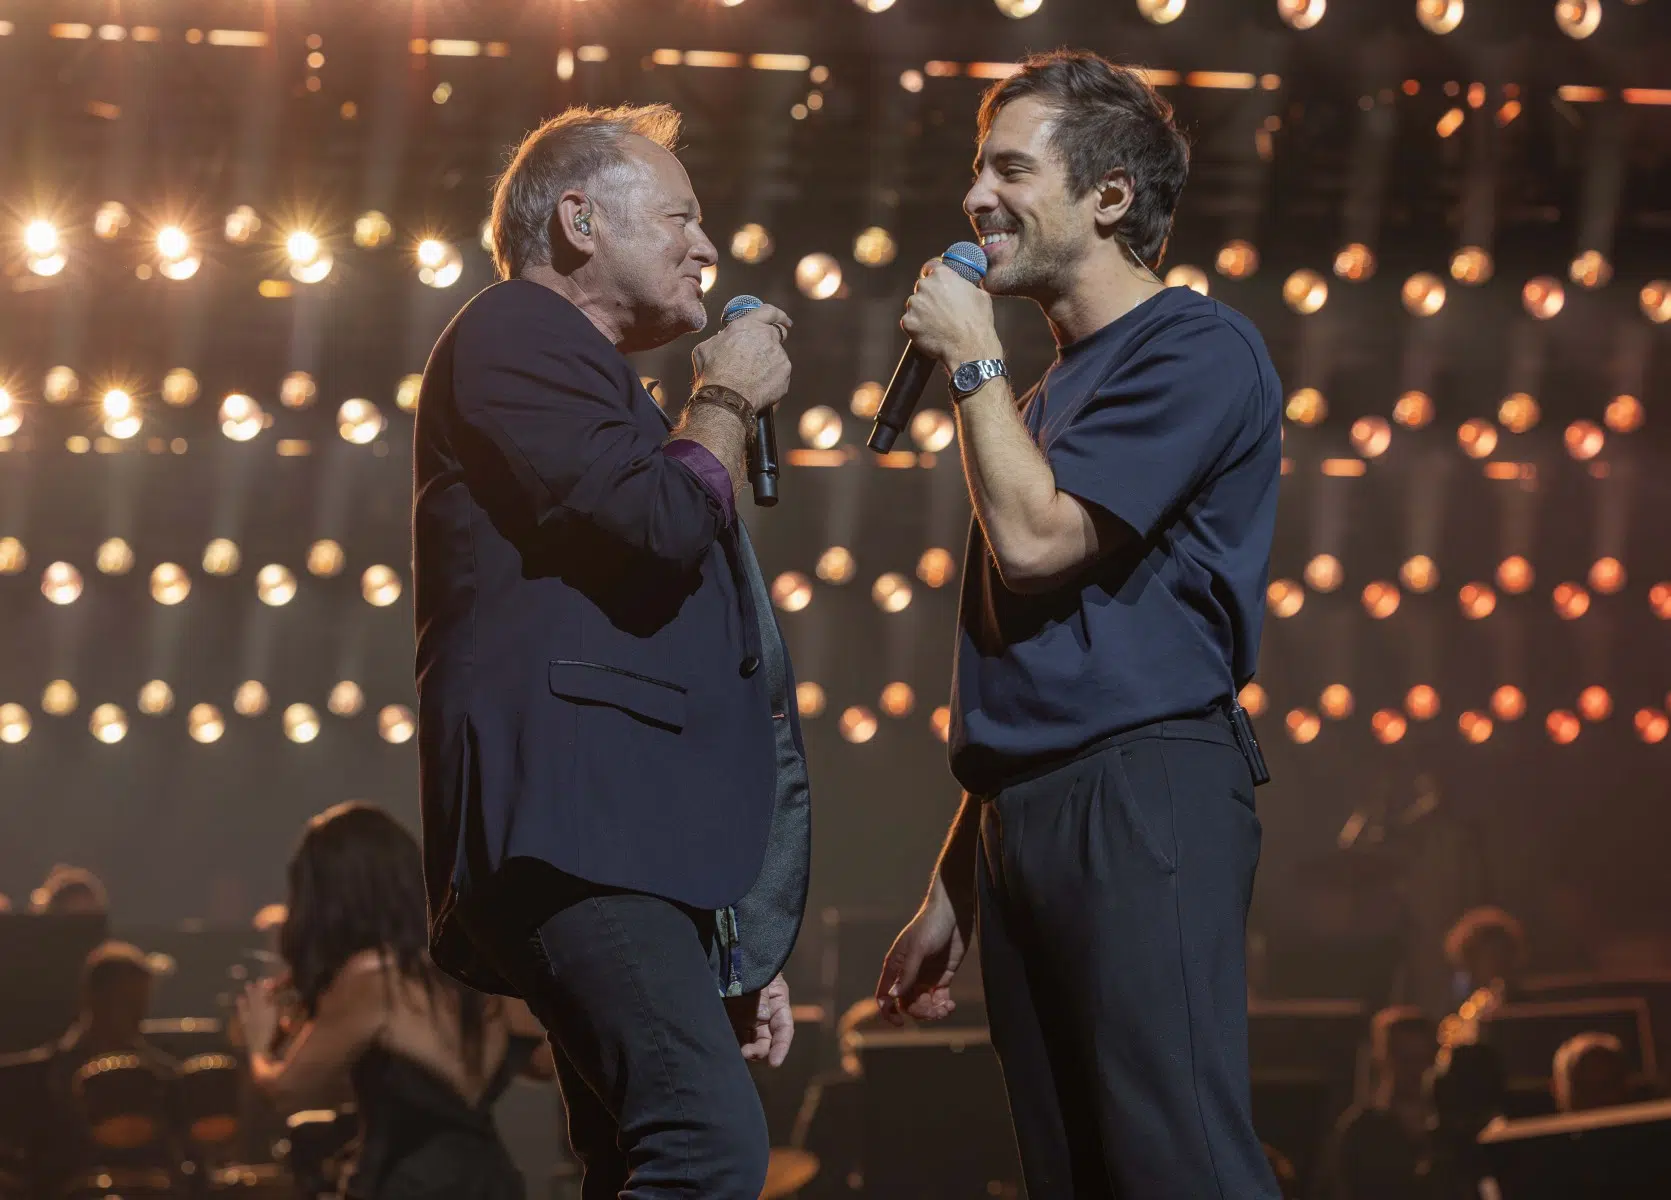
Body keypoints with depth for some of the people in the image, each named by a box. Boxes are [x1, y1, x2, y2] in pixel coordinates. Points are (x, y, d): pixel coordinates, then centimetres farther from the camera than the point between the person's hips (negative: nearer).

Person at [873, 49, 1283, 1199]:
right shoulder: (1057, 386, 24)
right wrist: (955, 887, 22)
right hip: (1022, 822, 9)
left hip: (1141, 799, -9)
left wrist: (974, 361, -1)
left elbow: (1036, 537, -15)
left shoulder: (1197, 351, -3)